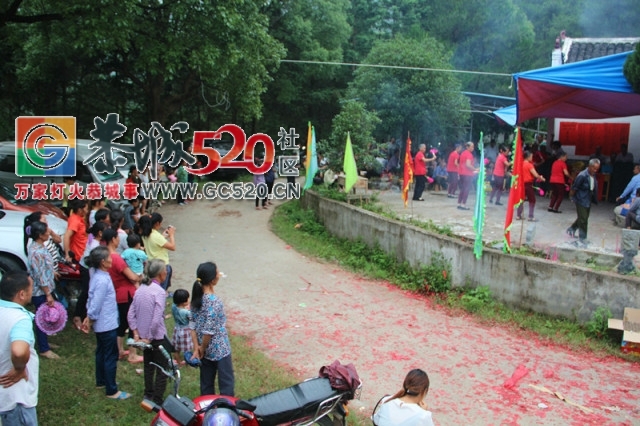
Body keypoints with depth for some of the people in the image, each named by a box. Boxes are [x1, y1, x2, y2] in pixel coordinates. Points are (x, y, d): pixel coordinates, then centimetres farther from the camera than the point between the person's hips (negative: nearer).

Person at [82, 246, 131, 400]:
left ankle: (101, 381, 40)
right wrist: (90, 320, -9)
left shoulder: (96, 275, 3)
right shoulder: (103, 280, -28)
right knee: (111, 357, 1)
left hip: (101, 324, 10)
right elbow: (95, 303, -25)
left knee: (101, 352, 23)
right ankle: (112, 391, 11)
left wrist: (88, 318, 13)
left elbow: (92, 299, 10)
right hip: (107, 325, -10)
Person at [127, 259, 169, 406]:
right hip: (158, 337, -7)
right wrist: (149, 338, -15)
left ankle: (148, 395, 36)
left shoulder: (140, 289, 1)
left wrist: (136, 334, 3)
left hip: (143, 336, 8)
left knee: (148, 366, 23)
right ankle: (157, 401, 11)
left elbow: (130, 315, 3)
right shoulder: (159, 292, -21)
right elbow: (157, 320, -26)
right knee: (162, 370, 5)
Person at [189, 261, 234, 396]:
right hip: (219, 349, -7)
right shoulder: (214, 301, -25)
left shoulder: (196, 297, -2)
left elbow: (192, 325, 0)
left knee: (206, 384, 18)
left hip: (205, 349, 7)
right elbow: (209, 331, -24)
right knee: (227, 384, 7)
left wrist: (197, 348, 1)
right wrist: (202, 349, -10)